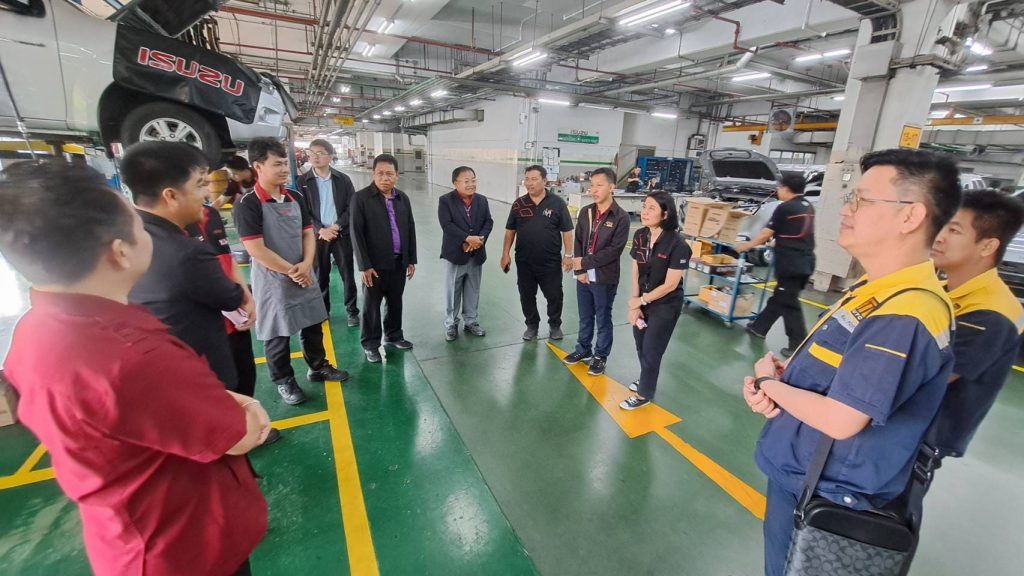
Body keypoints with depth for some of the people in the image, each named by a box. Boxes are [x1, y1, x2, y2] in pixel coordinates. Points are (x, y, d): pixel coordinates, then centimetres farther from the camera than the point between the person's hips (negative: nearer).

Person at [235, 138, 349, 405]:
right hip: (273, 281, -5)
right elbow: (256, 250, -19)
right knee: (277, 335, 9)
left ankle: (318, 367, 36)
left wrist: (305, 266, -11)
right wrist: (291, 271, -14)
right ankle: (284, 381, 27)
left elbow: (308, 234, 5)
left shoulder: (296, 198, 4)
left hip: (305, 276, 6)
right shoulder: (248, 204, -15)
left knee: (313, 326, 17)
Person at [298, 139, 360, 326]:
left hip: (342, 235, 0)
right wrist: (320, 230, -15)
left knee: (348, 275, 6)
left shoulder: (343, 179, 1)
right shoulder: (303, 181, 1)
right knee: (320, 276, 10)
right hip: (317, 236, 1)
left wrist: (336, 227, -13)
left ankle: (352, 311, 19)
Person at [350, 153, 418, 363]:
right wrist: (364, 265, -14)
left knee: (395, 302, 16)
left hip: (399, 262, 4)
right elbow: (357, 233, -11)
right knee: (371, 305, 8)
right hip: (375, 264, -4)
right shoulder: (361, 198, -9)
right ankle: (370, 344, 22)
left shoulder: (403, 198, 6)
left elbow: (410, 229, 10)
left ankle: (394, 336, 34)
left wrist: (411, 259, 7)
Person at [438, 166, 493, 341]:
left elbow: (488, 222, 1)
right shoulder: (445, 200, -9)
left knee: (473, 291, 15)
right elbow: (447, 225, -18)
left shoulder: (482, 200, 6)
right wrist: (468, 239, -24)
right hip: (455, 254, -4)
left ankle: (471, 322, 30)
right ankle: (451, 324, 22)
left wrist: (479, 239, -16)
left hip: (476, 255, 4)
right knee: (452, 292, 7)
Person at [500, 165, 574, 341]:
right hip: (524, 261, 2)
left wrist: (568, 255, -6)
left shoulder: (557, 203, -5)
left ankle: (555, 325, 31)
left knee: (554, 295, 9)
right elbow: (510, 231, 8)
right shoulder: (518, 204, 2)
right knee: (526, 295, 12)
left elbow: (566, 231, -2)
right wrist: (505, 254, 4)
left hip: (551, 261, -2)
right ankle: (532, 325, 31)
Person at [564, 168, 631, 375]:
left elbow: (614, 251, -16)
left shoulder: (621, 217, -11)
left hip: (605, 279, -4)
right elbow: (577, 242, 4)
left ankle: (601, 356, 28)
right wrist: (579, 270, -7)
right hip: (583, 277, 4)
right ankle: (583, 350, 37)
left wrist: (585, 262, -14)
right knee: (585, 318, 19)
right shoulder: (585, 212, 4)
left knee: (603, 320, 11)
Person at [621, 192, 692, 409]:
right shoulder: (640, 236, -6)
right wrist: (634, 304, -9)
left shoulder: (677, 245, -23)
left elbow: (670, 285, -20)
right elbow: (636, 273, -3)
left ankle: (644, 394, 28)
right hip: (642, 301, 5)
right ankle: (646, 379, 44)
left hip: (665, 306, -5)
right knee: (641, 346, 17)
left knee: (651, 351, 8)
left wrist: (640, 301, -11)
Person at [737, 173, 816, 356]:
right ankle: (759, 327, 31)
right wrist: (776, 242, 35)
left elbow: (767, 233, -5)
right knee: (779, 298, 18)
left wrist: (747, 245, 8)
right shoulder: (808, 207, 14)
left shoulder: (784, 208, -11)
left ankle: (799, 345, 0)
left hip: (790, 263, -9)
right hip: (805, 261, 9)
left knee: (789, 303, -3)